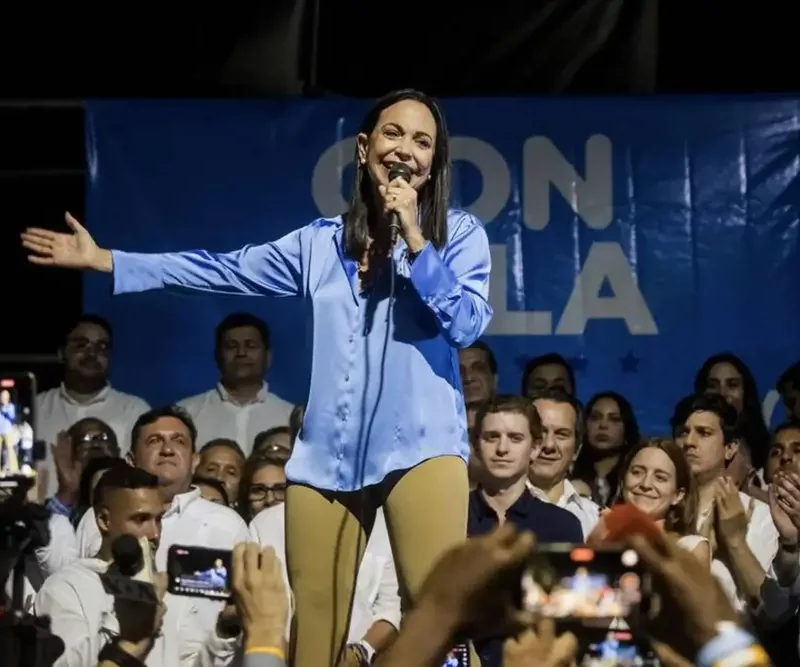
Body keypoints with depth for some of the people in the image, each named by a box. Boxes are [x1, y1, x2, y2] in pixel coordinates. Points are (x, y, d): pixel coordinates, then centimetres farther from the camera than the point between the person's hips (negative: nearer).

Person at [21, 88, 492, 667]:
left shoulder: (459, 233, 8)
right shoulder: (322, 242, 16)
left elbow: (466, 325, -4)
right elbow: (224, 270, 19)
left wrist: (414, 240, -9)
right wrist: (103, 260, 20)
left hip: (420, 446, -3)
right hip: (327, 454, 4)